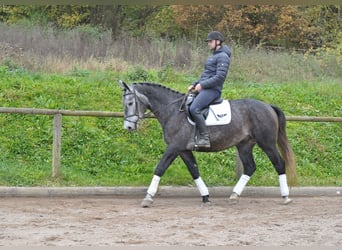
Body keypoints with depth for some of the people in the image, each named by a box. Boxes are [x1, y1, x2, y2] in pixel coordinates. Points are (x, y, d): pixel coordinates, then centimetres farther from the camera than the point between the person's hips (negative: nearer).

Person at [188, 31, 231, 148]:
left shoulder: (223, 57, -10)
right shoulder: (213, 56, 22)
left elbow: (220, 77, -20)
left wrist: (202, 85, -18)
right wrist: (194, 84, 14)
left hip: (212, 90, -11)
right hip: (204, 89, 11)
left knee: (194, 109, -29)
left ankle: (204, 138, -28)